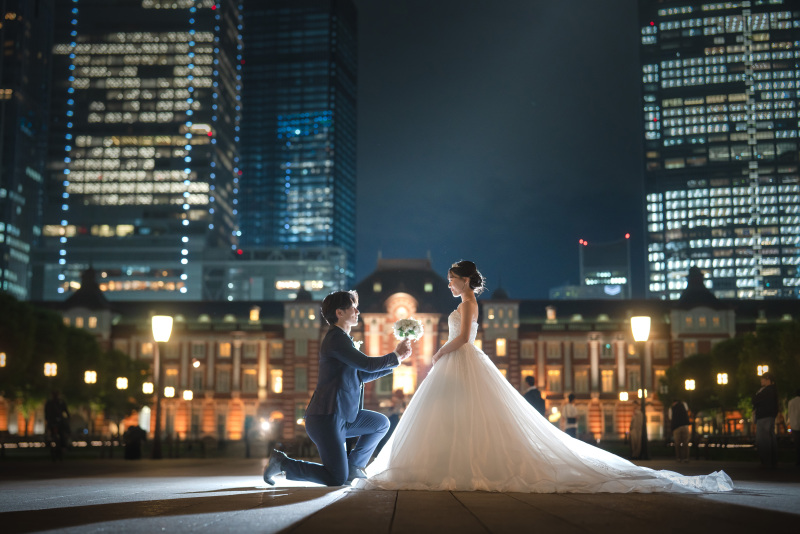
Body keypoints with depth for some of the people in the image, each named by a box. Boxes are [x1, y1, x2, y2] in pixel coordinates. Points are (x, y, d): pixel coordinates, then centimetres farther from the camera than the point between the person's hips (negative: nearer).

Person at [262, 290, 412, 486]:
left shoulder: (342, 338, 17)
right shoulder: (336, 338, -15)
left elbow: (362, 375, 20)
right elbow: (368, 364, -19)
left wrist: (394, 360, 14)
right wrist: (396, 356, -5)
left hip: (341, 416, 10)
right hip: (325, 418, -10)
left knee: (381, 423, 17)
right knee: (337, 479, -7)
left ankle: (353, 467, 18)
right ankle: (282, 463, 2)